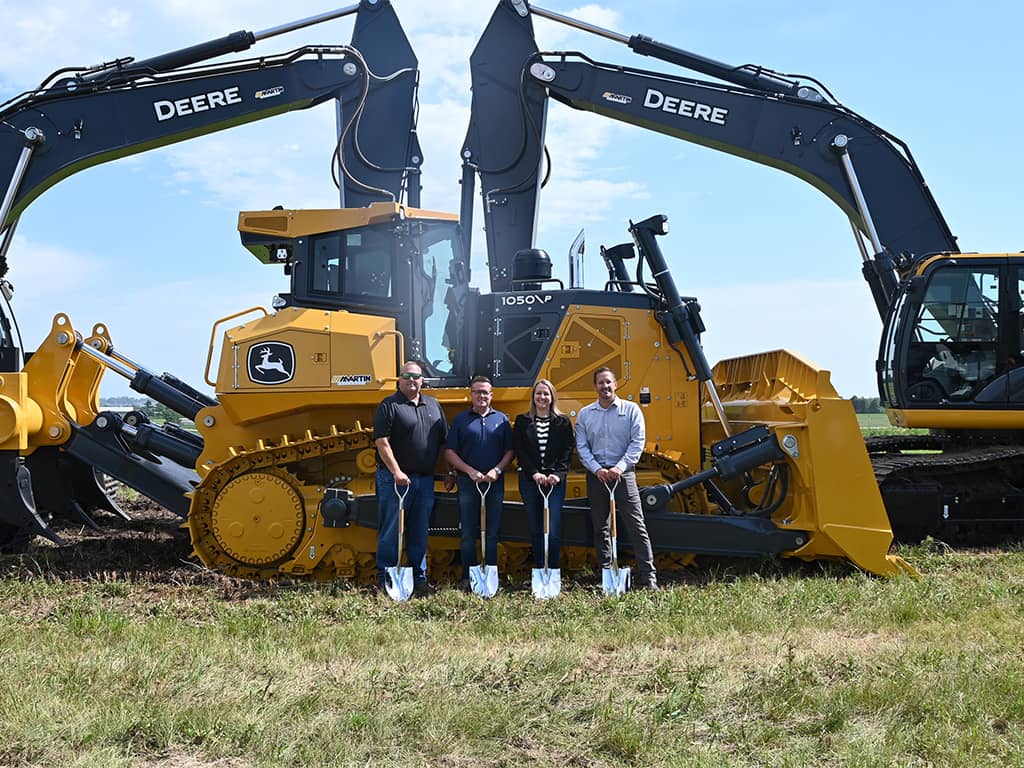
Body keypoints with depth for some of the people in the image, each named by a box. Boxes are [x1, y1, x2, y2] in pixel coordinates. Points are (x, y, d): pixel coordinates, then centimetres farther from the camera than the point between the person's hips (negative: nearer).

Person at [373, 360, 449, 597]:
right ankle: (385, 582, 4)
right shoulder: (389, 406, -3)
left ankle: (419, 578, 18)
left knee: (420, 533, 11)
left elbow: (445, 442, 18)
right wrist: (396, 472, -18)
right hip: (395, 478, -5)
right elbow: (382, 442, -11)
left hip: (425, 480, 5)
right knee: (391, 531, -2)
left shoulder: (433, 406, 15)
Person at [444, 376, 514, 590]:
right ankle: (468, 577, 8)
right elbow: (449, 452, 1)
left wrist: (497, 470, -9)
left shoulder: (502, 420, 9)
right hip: (467, 482, -1)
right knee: (468, 534, 2)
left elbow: (510, 451, 8)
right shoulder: (460, 420, 5)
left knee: (492, 534, 6)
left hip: (495, 483, 1)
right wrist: (470, 471, -11)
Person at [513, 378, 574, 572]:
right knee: (535, 530, 6)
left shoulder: (563, 422, 7)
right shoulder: (522, 422, 8)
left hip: (555, 480, -1)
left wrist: (557, 474, -13)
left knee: (553, 531, -9)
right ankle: (539, 571, 13)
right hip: (529, 481, 1)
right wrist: (535, 473, -12)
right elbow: (519, 451, 0)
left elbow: (567, 452, 1)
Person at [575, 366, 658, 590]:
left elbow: (637, 443, -4)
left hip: (623, 473, -3)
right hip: (596, 475, 3)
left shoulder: (631, 410, 2)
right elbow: (582, 447, 4)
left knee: (636, 525, -7)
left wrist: (620, 467, -15)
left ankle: (648, 576, -7)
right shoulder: (585, 414, 8)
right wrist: (597, 469, -11)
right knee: (600, 527, 7)